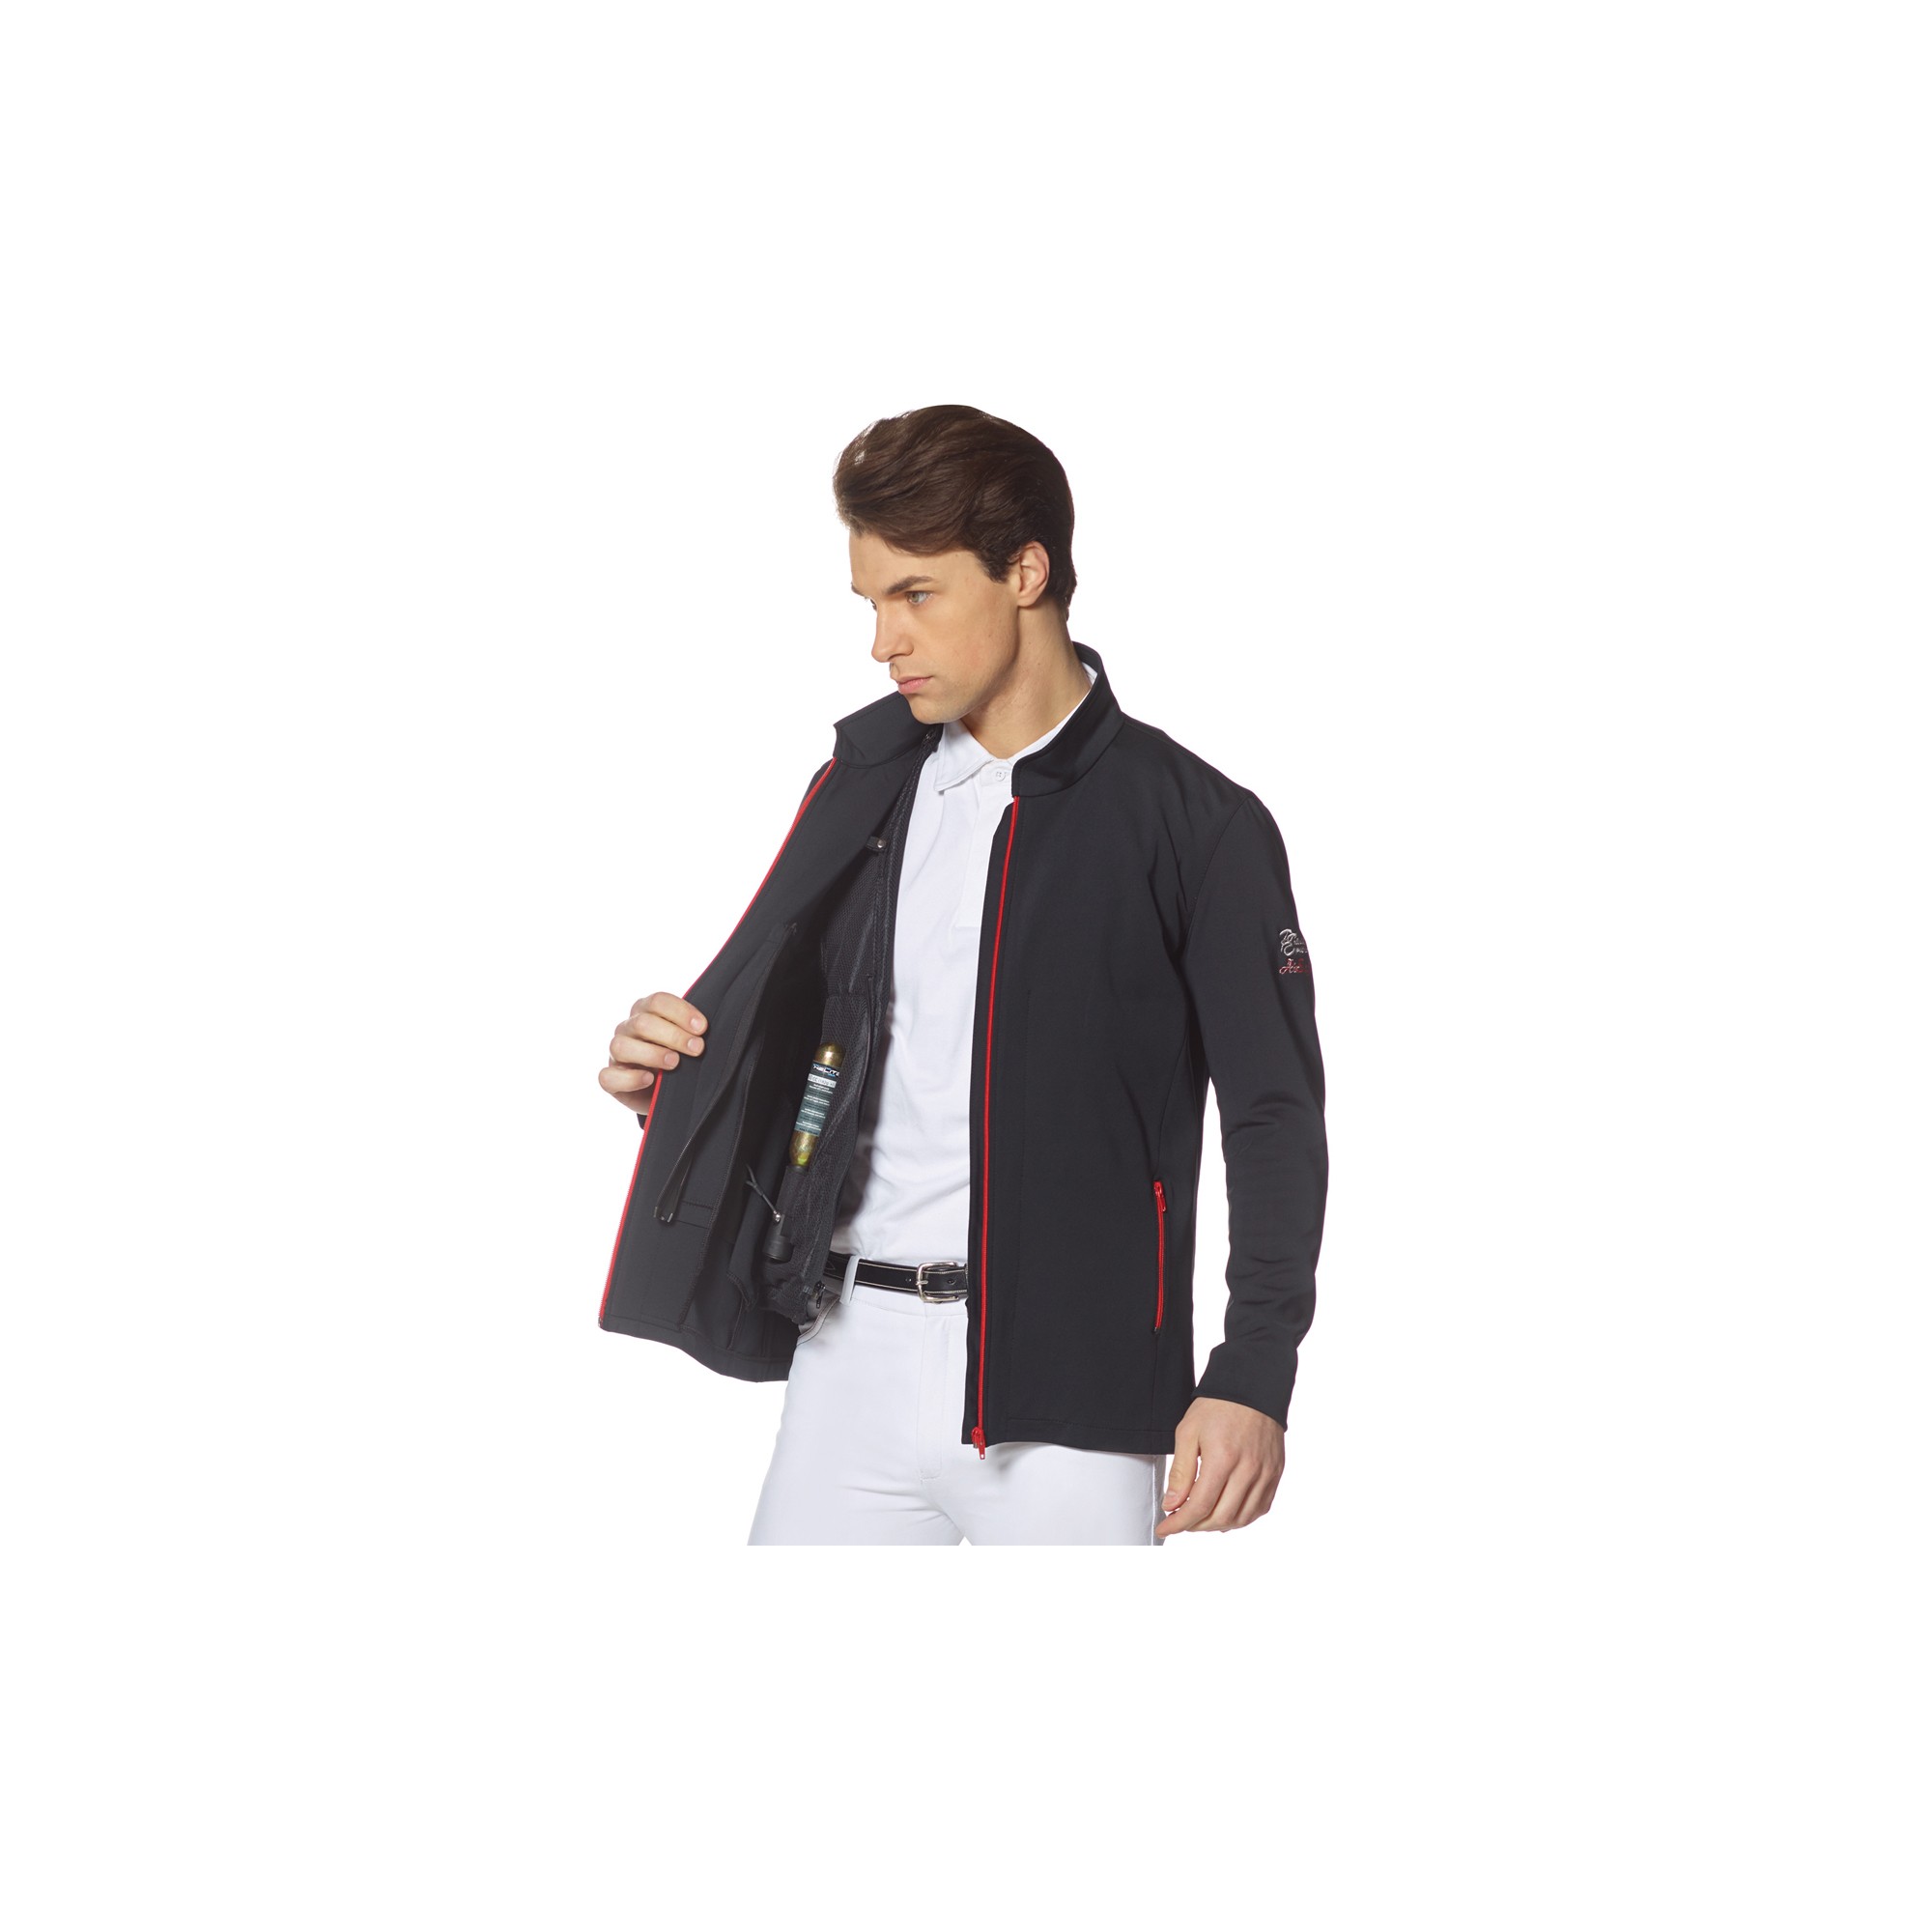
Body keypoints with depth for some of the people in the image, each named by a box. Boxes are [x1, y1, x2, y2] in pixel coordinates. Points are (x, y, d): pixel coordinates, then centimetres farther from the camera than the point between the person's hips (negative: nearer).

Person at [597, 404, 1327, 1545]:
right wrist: (680, 1063, 1)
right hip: (853, 1356, 5)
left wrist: (1254, 1375, -12)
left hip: (1067, 1389, -4)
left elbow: (1274, 1118, -3)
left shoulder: (1197, 825, -2)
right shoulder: (864, 787, 12)